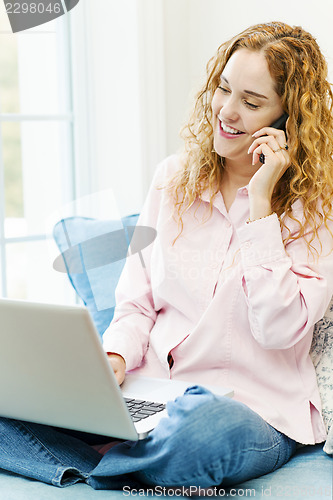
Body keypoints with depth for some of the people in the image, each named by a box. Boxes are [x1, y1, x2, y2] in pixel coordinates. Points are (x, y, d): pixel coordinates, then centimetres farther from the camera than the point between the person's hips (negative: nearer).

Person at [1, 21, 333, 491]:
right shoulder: (174, 177, 10)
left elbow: (279, 328, -16)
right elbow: (136, 301, 11)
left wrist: (260, 202, -15)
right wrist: (116, 355, -11)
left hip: (254, 411, -3)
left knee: (209, 429, -40)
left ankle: (93, 461, -14)